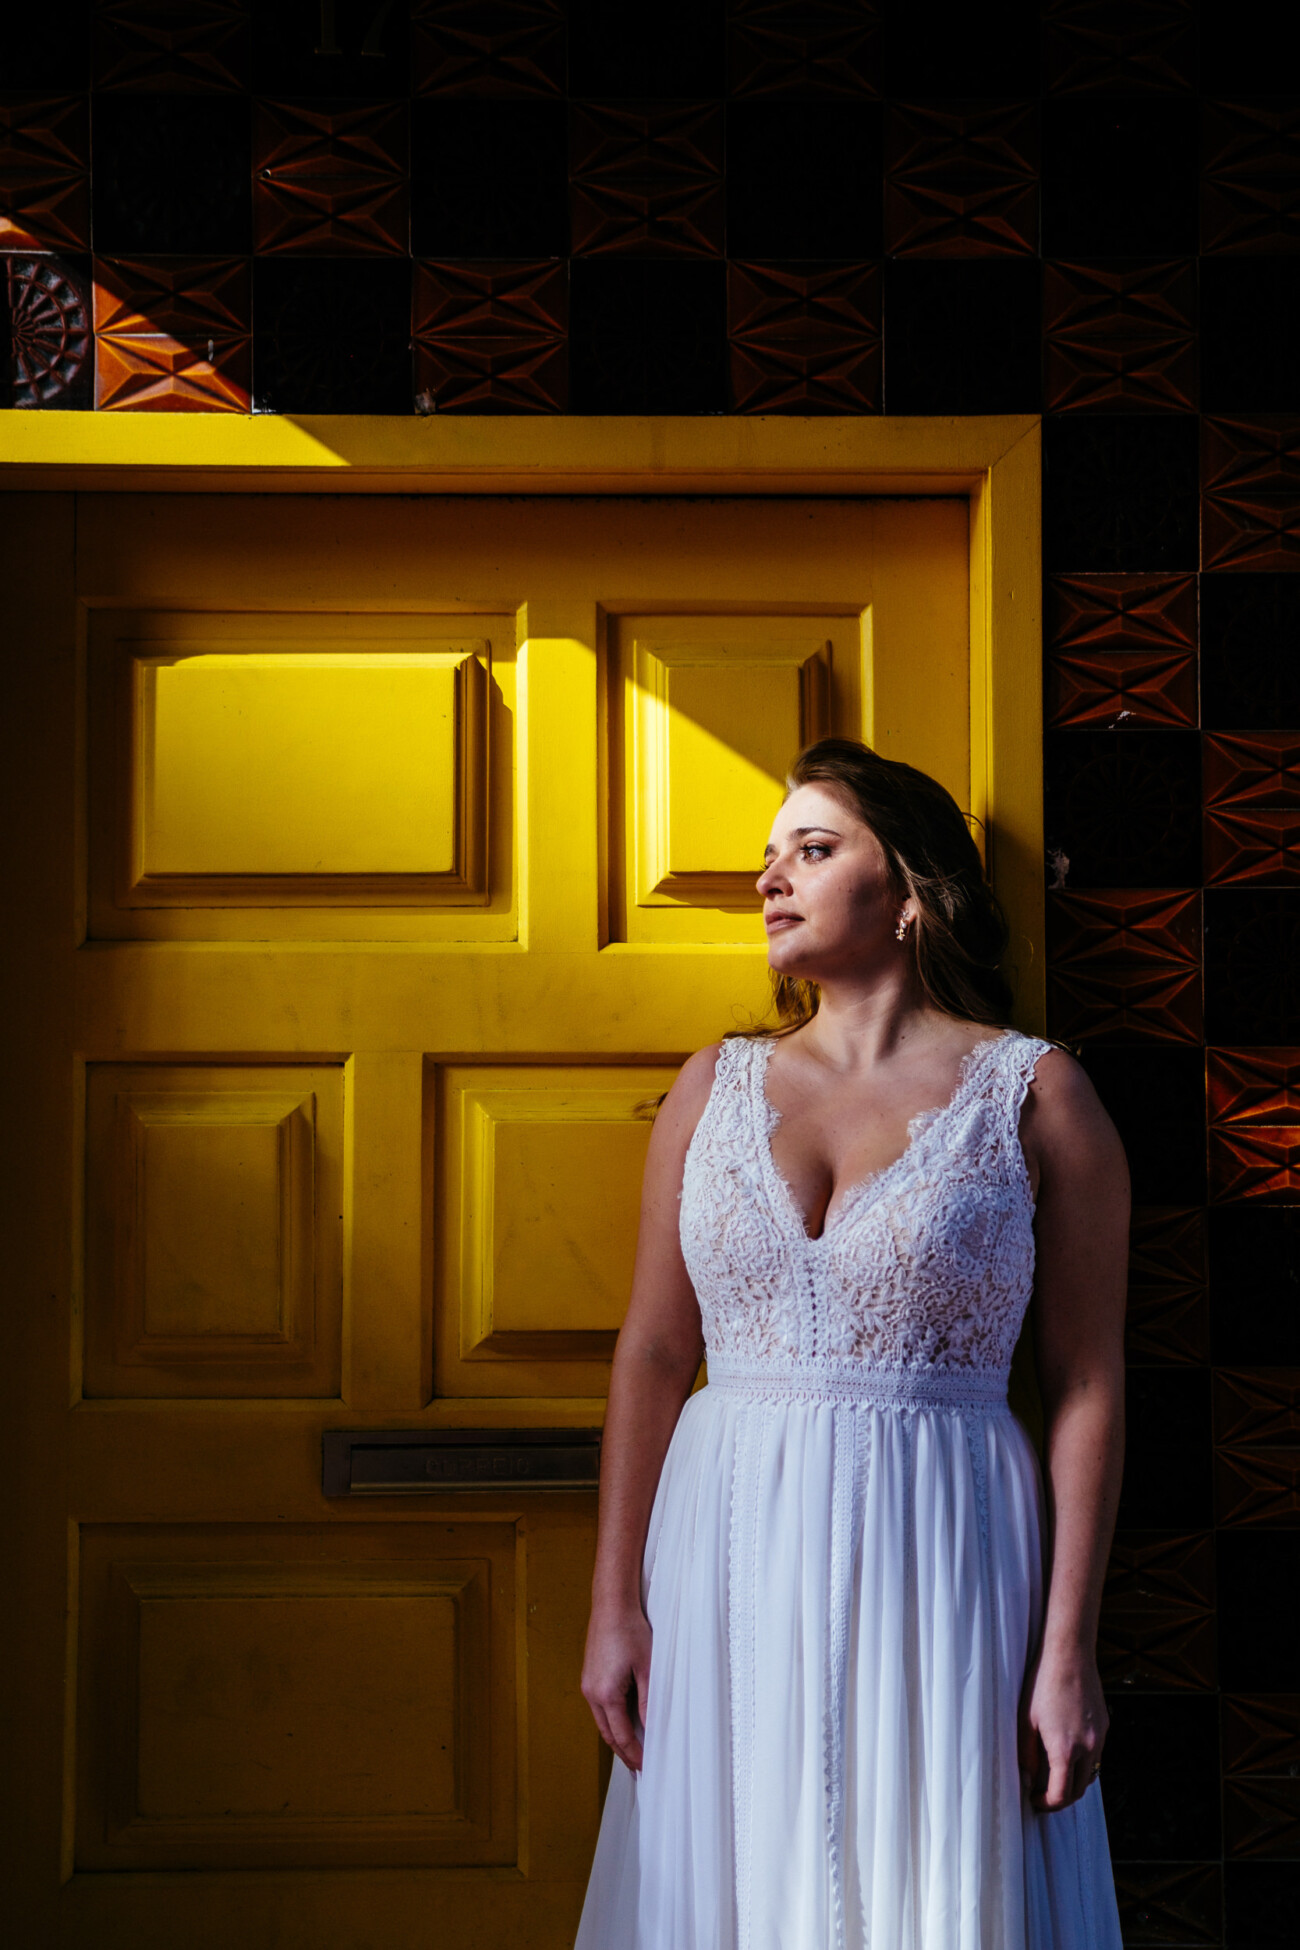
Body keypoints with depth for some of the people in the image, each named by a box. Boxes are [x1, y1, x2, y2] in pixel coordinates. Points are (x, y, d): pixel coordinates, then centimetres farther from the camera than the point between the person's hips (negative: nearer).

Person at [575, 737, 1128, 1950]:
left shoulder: (1034, 1095, -1)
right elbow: (653, 1350, 9)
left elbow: (1086, 1384, -3)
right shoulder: (714, 1087, 9)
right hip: (731, 1559, 3)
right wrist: (614, 1601, 3)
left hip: (937, 1568, -3)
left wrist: (1069, 1649, -9)